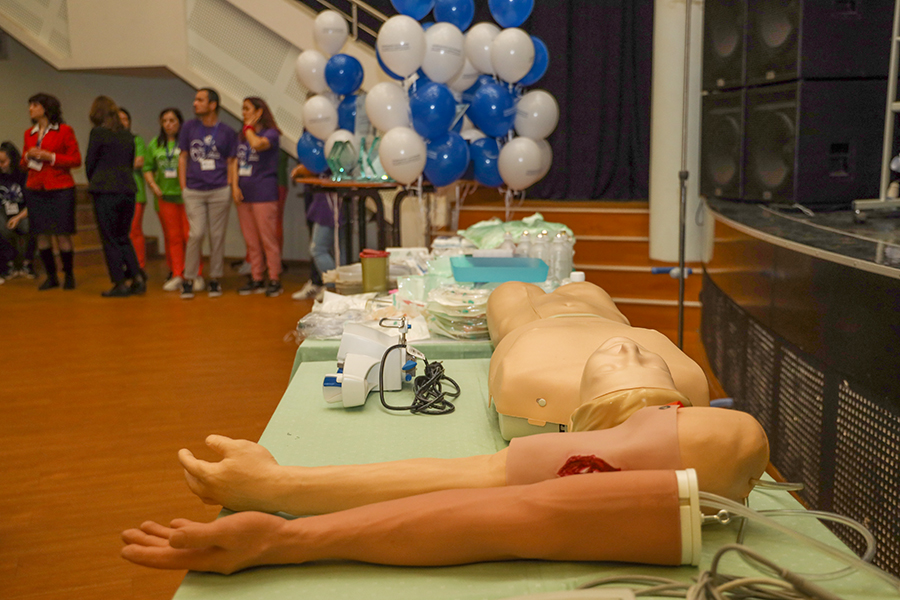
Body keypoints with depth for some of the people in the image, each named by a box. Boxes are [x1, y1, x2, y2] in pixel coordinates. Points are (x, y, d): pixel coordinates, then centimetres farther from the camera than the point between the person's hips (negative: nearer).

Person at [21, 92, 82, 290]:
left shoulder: (64, 130, 0)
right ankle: (51, 276, 14)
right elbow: (23, 164, 20)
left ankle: (69, 275, 9)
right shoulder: (29, 134, 14)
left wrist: (50, 157, -13)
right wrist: (27, 157, -3)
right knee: (41, 235, 3)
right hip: (35, 190, 5)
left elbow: (76, 160, -4)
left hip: (60, 189, -4)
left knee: (62, 235, -6)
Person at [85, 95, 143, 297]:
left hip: (106, 191, -5)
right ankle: (137, 277, 5)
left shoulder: (98, 132, -7)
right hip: (128, 190, 5)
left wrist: (92, 182, 16)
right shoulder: (127, 134, 9)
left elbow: (90, 161, -1)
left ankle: (120, 284, 4)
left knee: (110, 239, 3)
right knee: (123, 237, 16)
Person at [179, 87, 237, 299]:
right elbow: (183, 157, 10)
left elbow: (231, 162, 8)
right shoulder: (189, 127, 7)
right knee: (196, 234, -8)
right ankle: (189, 279, 4)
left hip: (219, 192, 0)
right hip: (194, 192, 0)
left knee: (217, 235, 3)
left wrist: (228, 188, -2)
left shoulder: (227, 132, 4)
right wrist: (183, 187, 4)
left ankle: (214, 279, 15)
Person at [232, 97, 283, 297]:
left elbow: (258, 144, -27)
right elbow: (236, 162, 12)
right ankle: (256, 279, 17)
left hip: (263, 194, -7)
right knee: (251, 241, 9)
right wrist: (235, 186, -1)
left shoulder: (270, 133, -4)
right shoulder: (242, 136, 17)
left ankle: (275, 280, 2)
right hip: (244, 194, 7)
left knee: (268, 240, -5)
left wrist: (249, 127, -9)